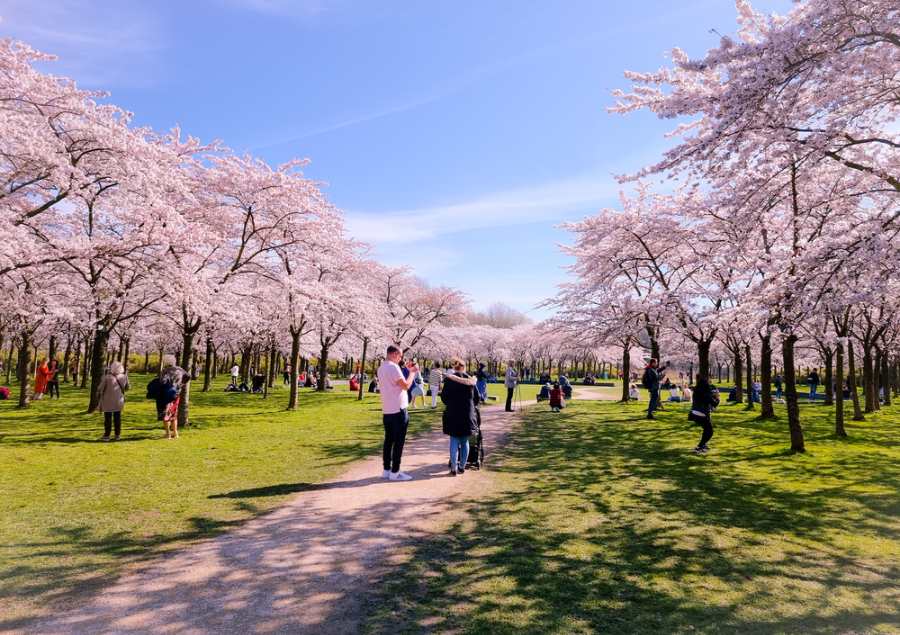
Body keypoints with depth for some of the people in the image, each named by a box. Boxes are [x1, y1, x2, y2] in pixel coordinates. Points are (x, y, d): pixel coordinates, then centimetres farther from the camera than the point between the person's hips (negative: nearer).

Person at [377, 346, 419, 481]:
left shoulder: (381, 368, 12)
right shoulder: (393, 367, -17)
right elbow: (406, 385, -18)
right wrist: (413, 372, -4)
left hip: (386, 411, 9)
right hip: (398, 410, -9)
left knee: (388, 441, 13)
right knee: (398, 442, -1)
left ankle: (386, 470, 18)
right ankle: (395, 472, 3)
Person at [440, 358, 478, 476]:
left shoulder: (449, 379, -5)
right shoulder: (470, 379, 0)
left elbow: (443, 397, -2)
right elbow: (476, 397, 6)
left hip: (453, 414, -1)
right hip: (468, 414, 2)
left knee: (454, 441, 4)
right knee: (464, 441, 13)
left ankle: (454, 469, 0)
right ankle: (462, 467, 17)